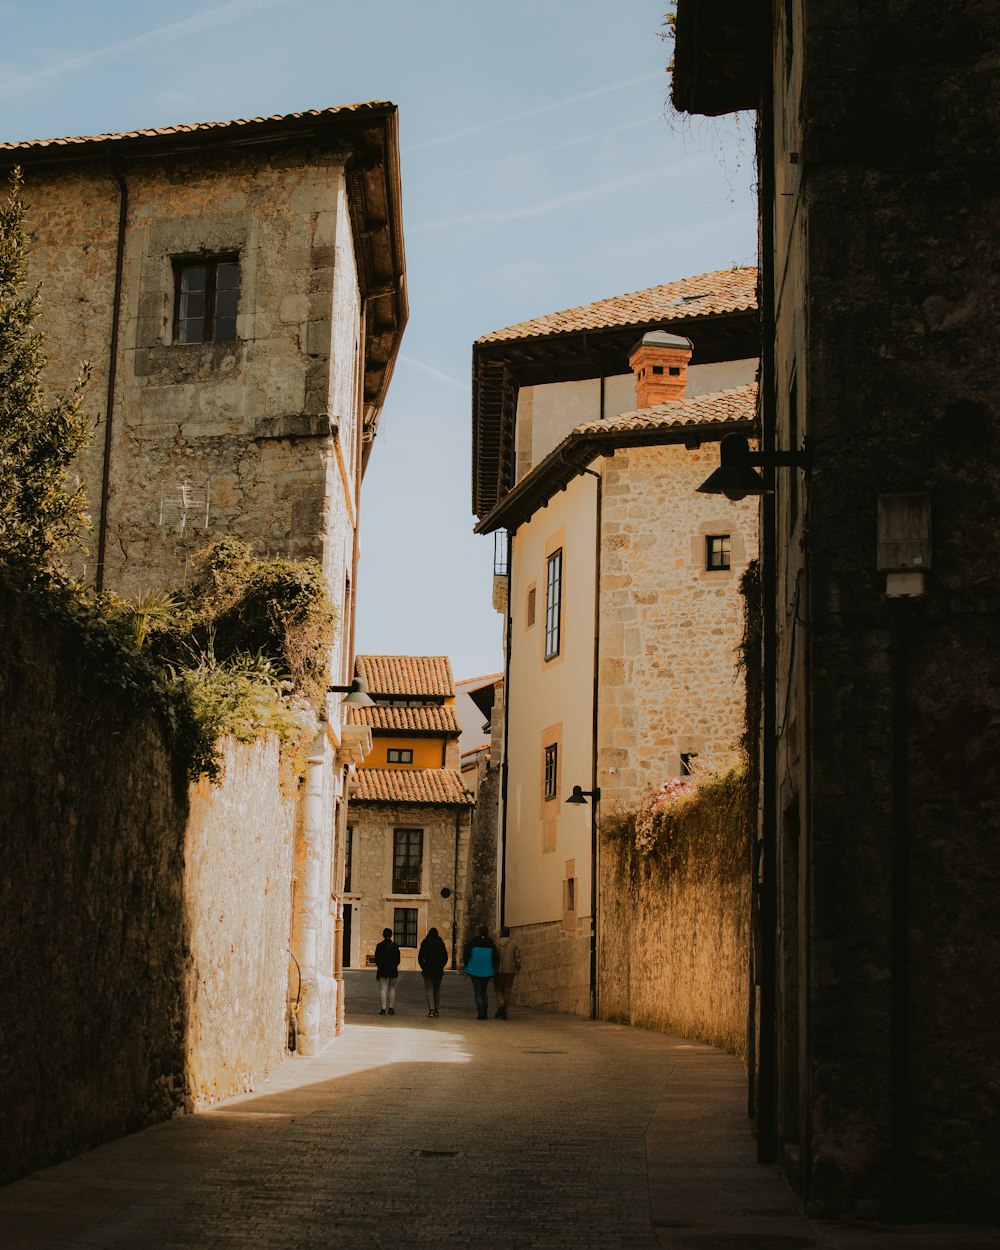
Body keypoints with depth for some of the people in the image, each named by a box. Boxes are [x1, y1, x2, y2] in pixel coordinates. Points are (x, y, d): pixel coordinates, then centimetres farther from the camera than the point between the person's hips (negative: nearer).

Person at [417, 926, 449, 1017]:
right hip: (438, 970, 2)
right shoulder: (441, 943, 1)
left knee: (429, 989, -1)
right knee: (437, 989, 12)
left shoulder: (424, 943, -3)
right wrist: (441, 967, 12)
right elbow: (445, 957, 4)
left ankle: (431, 1009, -18)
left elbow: (420, 958, -3)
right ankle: (437, 1010, 13)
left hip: (428, 969, -2)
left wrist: (423, 967, 6)